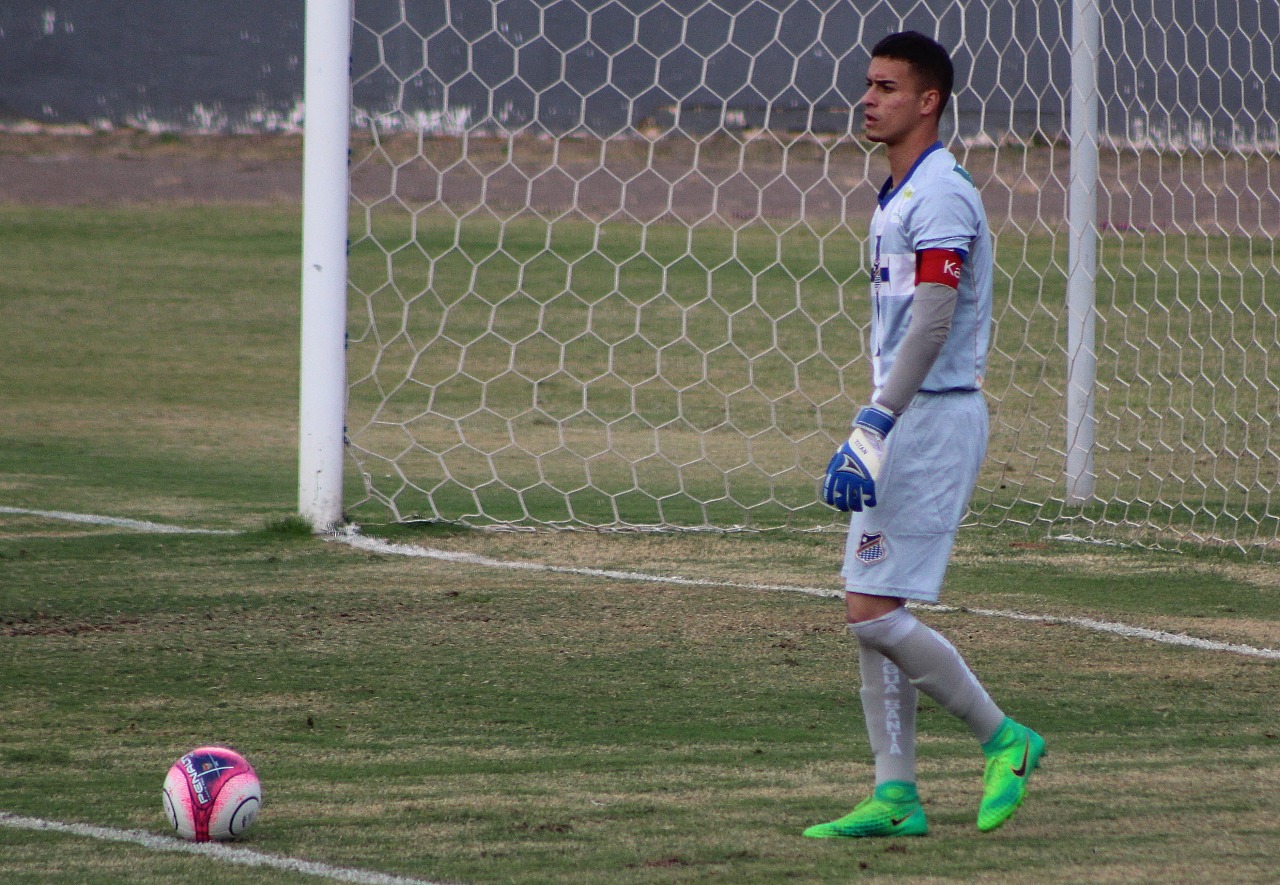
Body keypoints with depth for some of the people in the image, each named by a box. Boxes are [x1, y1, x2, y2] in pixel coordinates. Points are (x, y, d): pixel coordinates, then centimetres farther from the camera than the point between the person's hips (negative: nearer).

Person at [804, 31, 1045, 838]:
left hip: (935, 418, -10)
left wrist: (872, 429, -28)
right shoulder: (900, 196, 17)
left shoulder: (941, 196, -15)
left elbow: (932, 325, -23)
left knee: (873, 612, -12)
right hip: (905, 421, 10)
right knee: (873, 616, 8)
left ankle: (1004, 739, 0)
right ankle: (895, 795, 10)